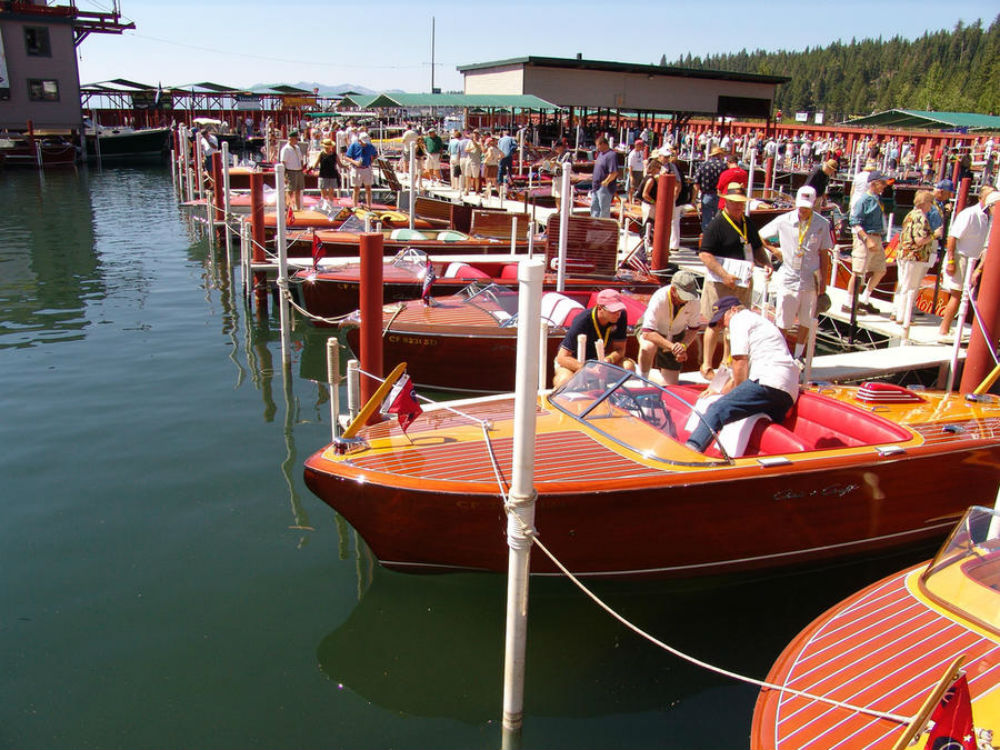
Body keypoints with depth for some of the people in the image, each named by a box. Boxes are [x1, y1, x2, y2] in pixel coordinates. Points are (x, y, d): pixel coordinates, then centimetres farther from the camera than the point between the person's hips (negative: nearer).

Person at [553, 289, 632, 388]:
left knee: (628, 366, -23)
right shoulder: (582, 321, -29)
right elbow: (562, 357, -28)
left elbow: (620, 349, -9)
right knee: (566, 381, -37)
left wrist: (608, 360, -33)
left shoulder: (621, 316, -15)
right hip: (575, 360, -4)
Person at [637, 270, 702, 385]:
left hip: (675, 337, 4)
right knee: (648, 347, -42)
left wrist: (683, 346, -24)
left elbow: (694, 329, -6)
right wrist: (671, 346, -46)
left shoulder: (694, 300, -22)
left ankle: (659, 367, 34)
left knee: (671, 385, 1)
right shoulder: (659, 299, -34)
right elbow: (647, 333, -36)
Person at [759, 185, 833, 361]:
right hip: (788, 279, -1)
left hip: (810, 281, 1)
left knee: (806, 322, 11)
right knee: (783, 323, 3)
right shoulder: (784, 221, -4)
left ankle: (798, 355, 26)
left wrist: (823, 282, 4)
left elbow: (824, 255, 4)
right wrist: (774, 250, -2)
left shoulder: (822, 224, -1)